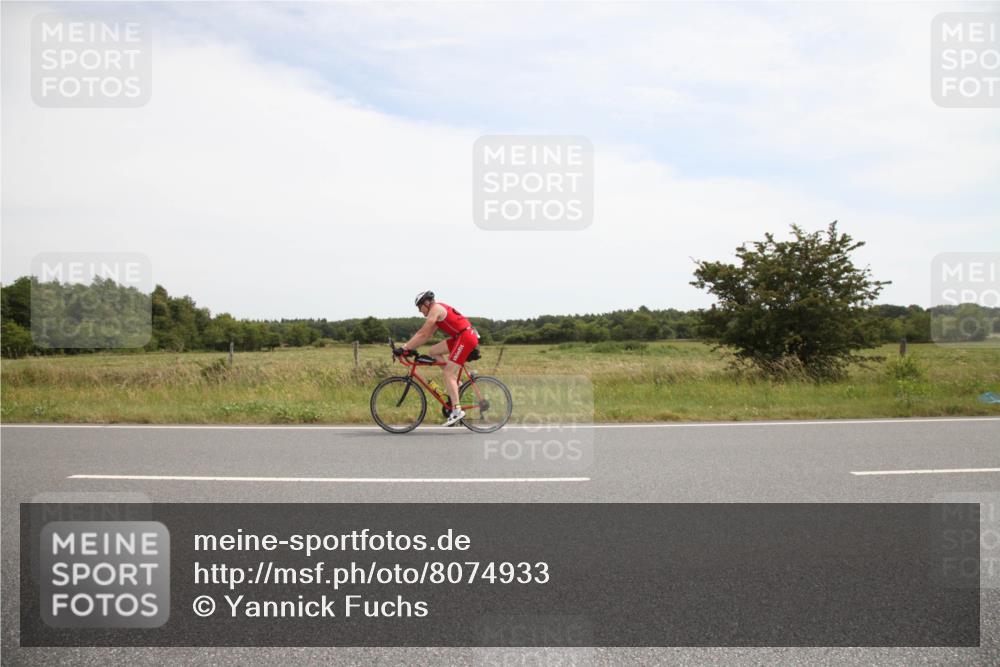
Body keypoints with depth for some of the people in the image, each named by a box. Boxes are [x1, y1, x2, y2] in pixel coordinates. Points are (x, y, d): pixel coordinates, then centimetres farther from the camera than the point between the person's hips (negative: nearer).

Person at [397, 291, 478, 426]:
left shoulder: (435, 309, -9)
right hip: (460, 338, 10)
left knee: (448, 373, -12)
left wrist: (405, 348, -12)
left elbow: (423, 335, -14)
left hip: (466, 337, -10)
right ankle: (455, 381, 9)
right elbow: (426, 335, 19)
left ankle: (457, 410, -16)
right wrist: (408, 346, 13)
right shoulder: (438, 310, 20)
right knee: (433, 351, 12)